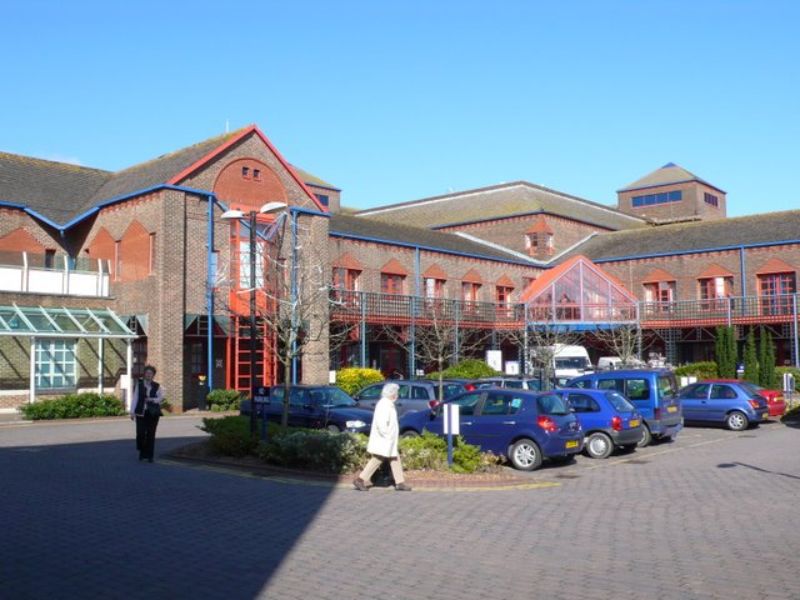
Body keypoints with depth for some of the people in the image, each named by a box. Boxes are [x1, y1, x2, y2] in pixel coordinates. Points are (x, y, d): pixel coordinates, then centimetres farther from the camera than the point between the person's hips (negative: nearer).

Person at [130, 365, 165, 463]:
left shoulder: (157, 386, 6)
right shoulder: (139, 384, 4)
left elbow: (161, 398, 3)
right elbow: (135, 398, 3)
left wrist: (152, 399, -15)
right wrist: (132, 411, -1)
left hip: (153, 413, 1)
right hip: (141, 413, -1)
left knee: (151, 435, 1)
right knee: (140, 433, -7)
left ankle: (149, 455, 10)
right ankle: (142, 451, 21)